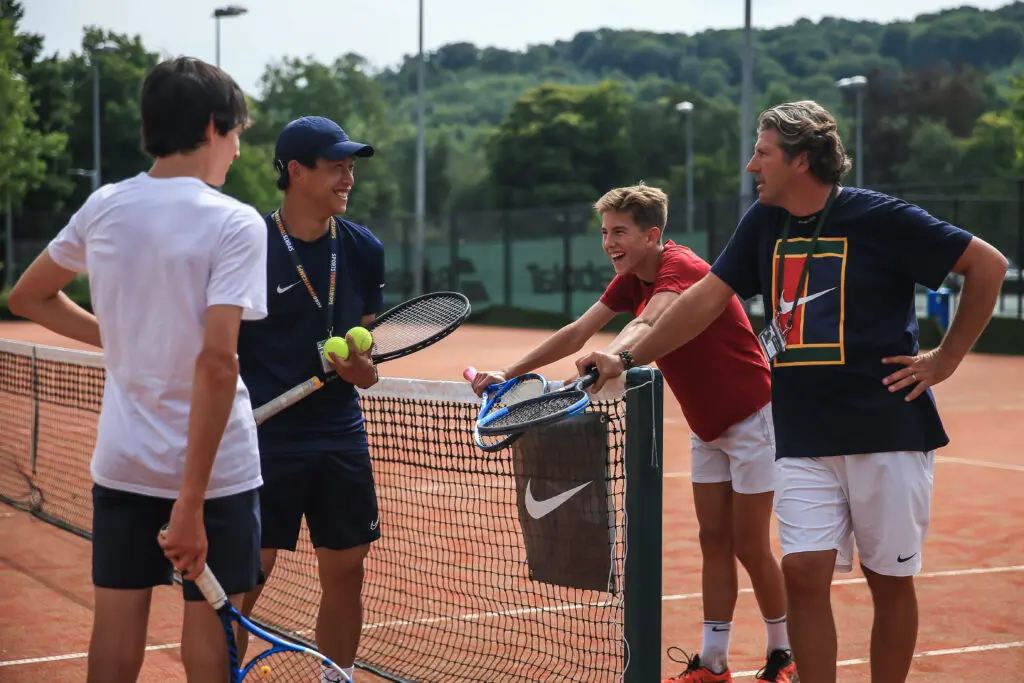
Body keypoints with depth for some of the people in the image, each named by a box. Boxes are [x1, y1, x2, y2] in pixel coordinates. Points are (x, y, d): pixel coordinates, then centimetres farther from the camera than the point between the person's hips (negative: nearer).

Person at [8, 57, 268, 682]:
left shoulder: (104, 208, 1)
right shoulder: (235, 224, -14)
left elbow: (27, 298, 16)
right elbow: (216, 361, -24)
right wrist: (192, 503, -23)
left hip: (122, 463, 5)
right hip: (213, 466, -5)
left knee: (117, 630, 10)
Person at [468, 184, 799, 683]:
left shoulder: (680, 267, -25)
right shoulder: (631, 280, 1)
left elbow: (648, 325, -45)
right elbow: (578, 332, 0)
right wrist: (508, 374, -7)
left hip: (751, 417, -8)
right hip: (707, 427, 8)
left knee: (748, 544, -2)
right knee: (713, 541, 8)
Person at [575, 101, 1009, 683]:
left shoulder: (881, 218, -9)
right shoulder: (765, 222, 7)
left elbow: (988, 264, -4)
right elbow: (707, 298, 9)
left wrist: (947, 358, -5)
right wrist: (628, 358, 1)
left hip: (888, 432, -4)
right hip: (803, 438, 4)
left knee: (891, 580, 5)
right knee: (804, 573, -6)